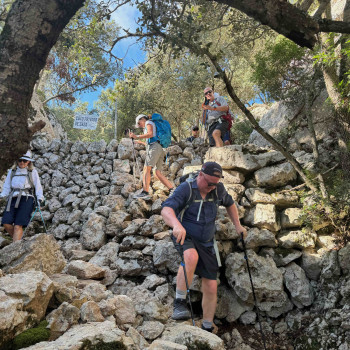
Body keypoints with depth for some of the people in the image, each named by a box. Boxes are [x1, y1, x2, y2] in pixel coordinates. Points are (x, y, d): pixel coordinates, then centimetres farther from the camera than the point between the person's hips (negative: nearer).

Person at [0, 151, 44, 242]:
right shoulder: (12, 172, 23)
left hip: (26, 198, -4)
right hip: (13, 199, 4)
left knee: (18, 225, -17)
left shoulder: (32, 172, 13)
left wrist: (39, 198, -6)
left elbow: (38, 186, 7)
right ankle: (18, 240, 3)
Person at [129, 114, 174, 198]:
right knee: (158, 173, 3)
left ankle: (145, 191, -25)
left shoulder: (148, 123, 10)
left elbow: (150, 134, -11)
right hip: (160, 149, 9)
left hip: (154, 147, -9)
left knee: (146, 169, -15)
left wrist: (137, 136, -10)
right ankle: (172, 189, -3)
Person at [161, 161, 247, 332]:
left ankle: (207, 328, 24)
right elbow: (166, 209, -32)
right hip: (185, 237, -5)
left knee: (211, 287, 5)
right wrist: (177, 225, -52)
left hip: (207, 243, 5)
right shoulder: (185, 188, -17)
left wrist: (237, 225, 13)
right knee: (191, 256, -40)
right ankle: (179, 302, -26)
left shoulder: (218, 189, -2)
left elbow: (229, 204, 20)